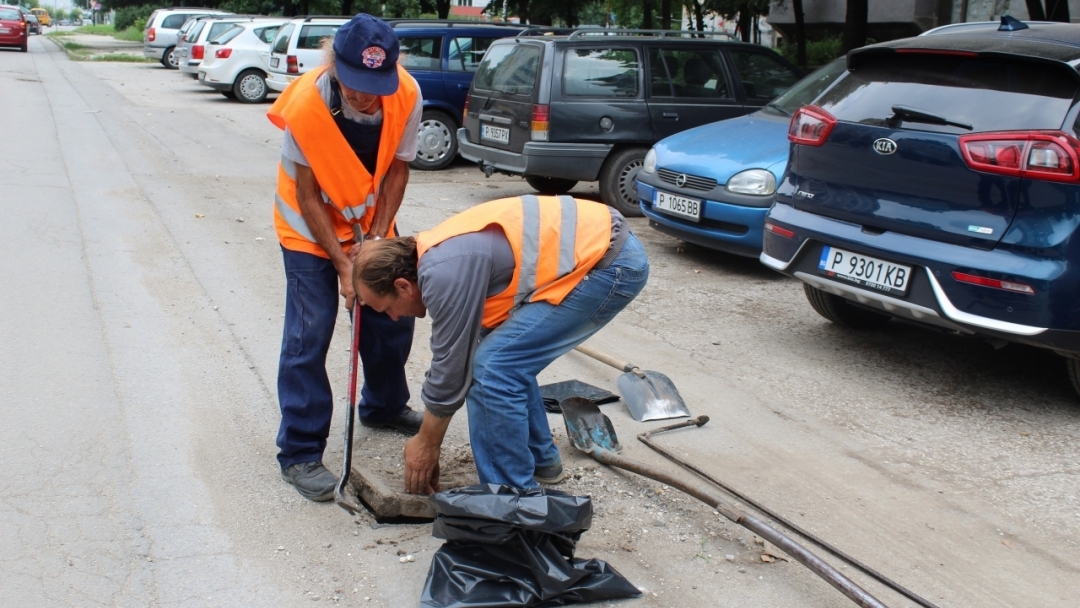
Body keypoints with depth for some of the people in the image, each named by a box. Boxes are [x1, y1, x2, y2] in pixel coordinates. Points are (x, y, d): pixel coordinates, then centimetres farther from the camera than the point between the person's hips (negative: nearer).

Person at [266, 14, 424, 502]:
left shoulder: (406, 95, -23)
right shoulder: (305, 106, -33)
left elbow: (397, 169, -10)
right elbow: (307, 194, -22)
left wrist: (378, 236, -15)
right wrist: (341, 263, -22)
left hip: (370, 221, 4)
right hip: (309, 228, -4)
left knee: (394, 317, 11)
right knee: (309, 334, -7)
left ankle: (384, 407, 37)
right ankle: (299, 453, 2)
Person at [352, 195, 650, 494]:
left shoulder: (445, 273, -18)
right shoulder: (437, 254, 12)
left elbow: (450, 366, -9)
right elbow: (455, 354, 20)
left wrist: (426, 445, 7)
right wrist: (429, 440, 25)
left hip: (610, 262, -10)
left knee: (493, 370, -10)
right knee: (508, 359, 17)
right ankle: (539, 459, 32)